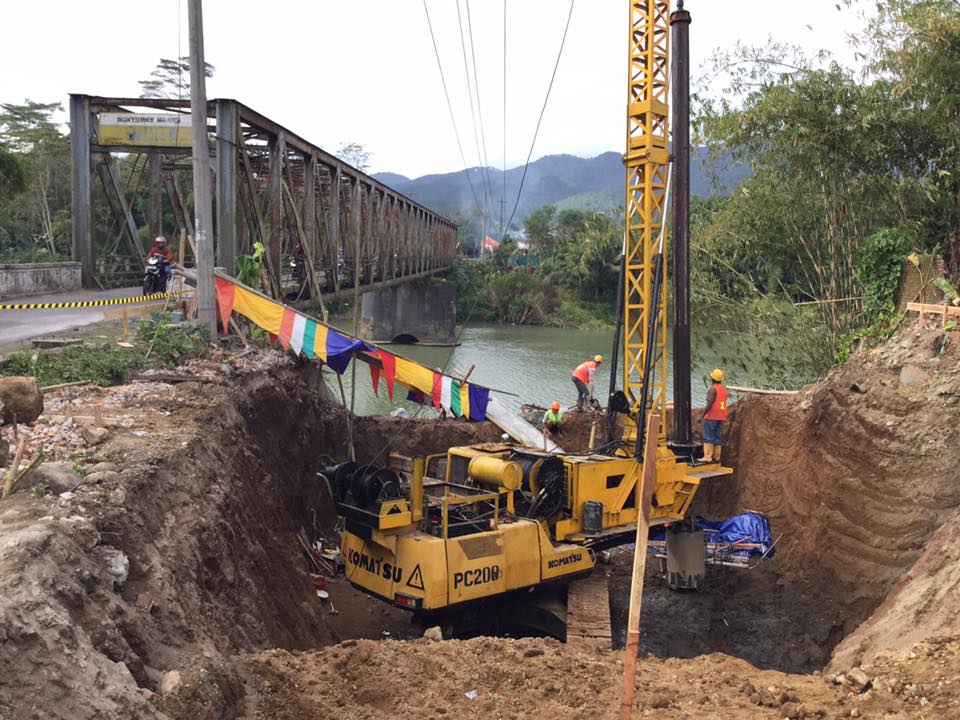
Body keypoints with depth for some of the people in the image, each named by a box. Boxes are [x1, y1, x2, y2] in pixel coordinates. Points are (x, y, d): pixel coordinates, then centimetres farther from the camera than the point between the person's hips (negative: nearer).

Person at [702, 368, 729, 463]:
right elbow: (722, 403, 13)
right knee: (717, 437, 11)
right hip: (721, 417, 7)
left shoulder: (712, 389, -12)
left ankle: (707, 456, -10)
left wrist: (703, 414, -11)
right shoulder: (724, 389, 11)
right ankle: (716, 457, 11)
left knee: (708, 437, -5)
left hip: (711, 417, -7)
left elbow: (709, 404, -18)